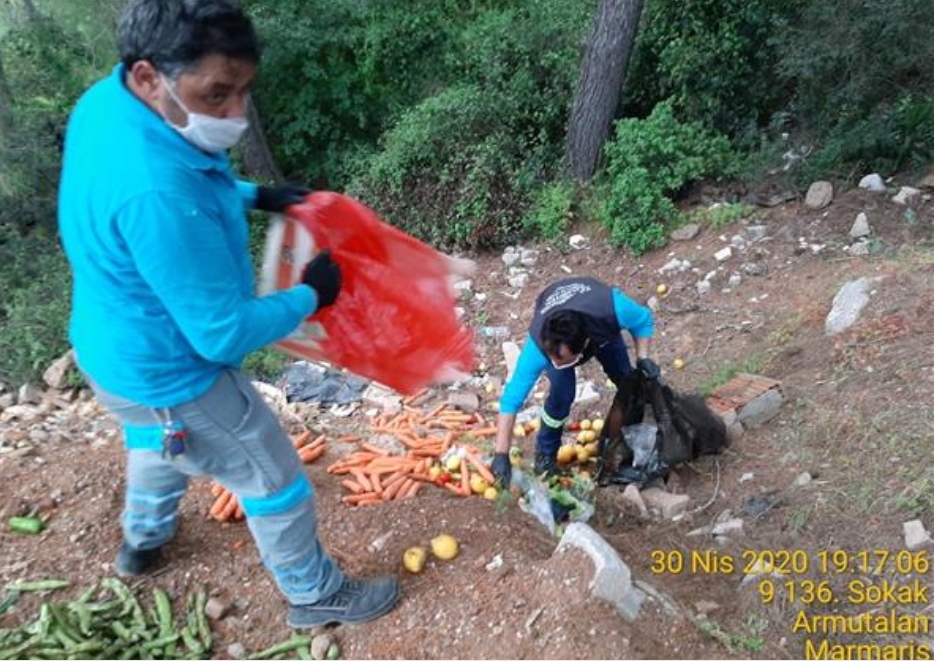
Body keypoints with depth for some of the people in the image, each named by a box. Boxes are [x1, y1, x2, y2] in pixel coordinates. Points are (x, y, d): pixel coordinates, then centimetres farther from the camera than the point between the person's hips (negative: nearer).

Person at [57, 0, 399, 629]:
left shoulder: (107, 102, -9)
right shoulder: (156, 194, -39)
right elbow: (223, 336, -30)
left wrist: (255, 195, 0)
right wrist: (309, 295, -16)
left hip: (115, 349, 9)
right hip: (171, 377, -9)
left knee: (157, 444, 38)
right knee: (278, 487, 12)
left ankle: (143, 540, 66)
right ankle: (317, 595, 38)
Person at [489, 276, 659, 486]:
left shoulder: (610, 308, -46)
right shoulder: (538, 344, -45)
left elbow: (643, 319, -22)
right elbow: (512, 397, -40)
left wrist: (643, 358, -32)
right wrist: (501, 454, -42)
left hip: (601, 328, 2)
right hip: (549, 325, -2)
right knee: (562, 393, -20)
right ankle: (545, 453, 6)